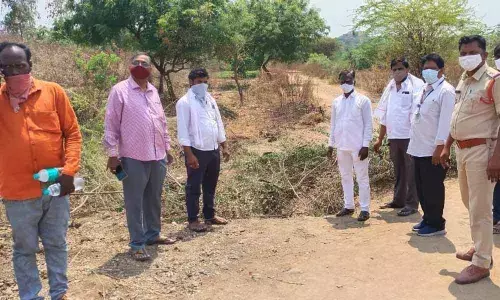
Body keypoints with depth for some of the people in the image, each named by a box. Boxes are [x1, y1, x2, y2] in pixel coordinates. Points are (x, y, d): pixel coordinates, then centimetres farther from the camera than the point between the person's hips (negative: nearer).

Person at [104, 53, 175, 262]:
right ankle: (137, 244, 10)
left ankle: (153, 234, 30)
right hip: (133, 157, -6)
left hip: (157, 156, 6)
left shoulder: (153, 92, 13)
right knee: (134, 202, 2)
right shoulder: (120, 90, -5)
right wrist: (112, 154, -11)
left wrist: (167, 148, 19)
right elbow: (111, 125, -7)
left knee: (154, 199, 16)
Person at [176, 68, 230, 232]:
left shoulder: (210, 99, 12)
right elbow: (183, 130, -14)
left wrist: (224, 146, 14)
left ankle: (210, 215, 29)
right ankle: (193, 220, 13)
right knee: (194, 186, 3)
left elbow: (219, 123, 17)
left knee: (210, 185, 16)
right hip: (197, 150, -7)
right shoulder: (185, 102, -10)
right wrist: (189, 154, -19)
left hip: (213, 149, 7)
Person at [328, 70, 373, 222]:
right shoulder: (336, 102, 9)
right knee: (345, 177, 13)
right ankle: (348, 206, 23)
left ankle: (365, 209, 8)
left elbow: (368, 125, -7)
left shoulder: (363, 100, -5)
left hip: (358, 146, -5)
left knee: (362, 178, 2)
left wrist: (365, 145, -13)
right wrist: (331, 144, 10)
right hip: (341, 146, 5)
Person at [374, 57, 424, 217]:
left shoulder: (416, 85, -7)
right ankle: (398, 200, 28)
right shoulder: (390, 88, 13)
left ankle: (411, 204, 9)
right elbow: (384, 116, 16)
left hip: (410, 136, -6)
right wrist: (380, 139, 17)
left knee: (411, 171, 1)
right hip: (394, 137, 7)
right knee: (399, 171, 17)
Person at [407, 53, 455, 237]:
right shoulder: (425, 90, 17)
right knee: (421, 187, 15)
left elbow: (445, 121, -16)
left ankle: (436, 225, 12)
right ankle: (427, 219, 28)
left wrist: (440, 147, -21)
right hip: (419, 148, 8)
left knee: (433, 189, 0)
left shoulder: (446, 91, -9)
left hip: (433, 150, -8)